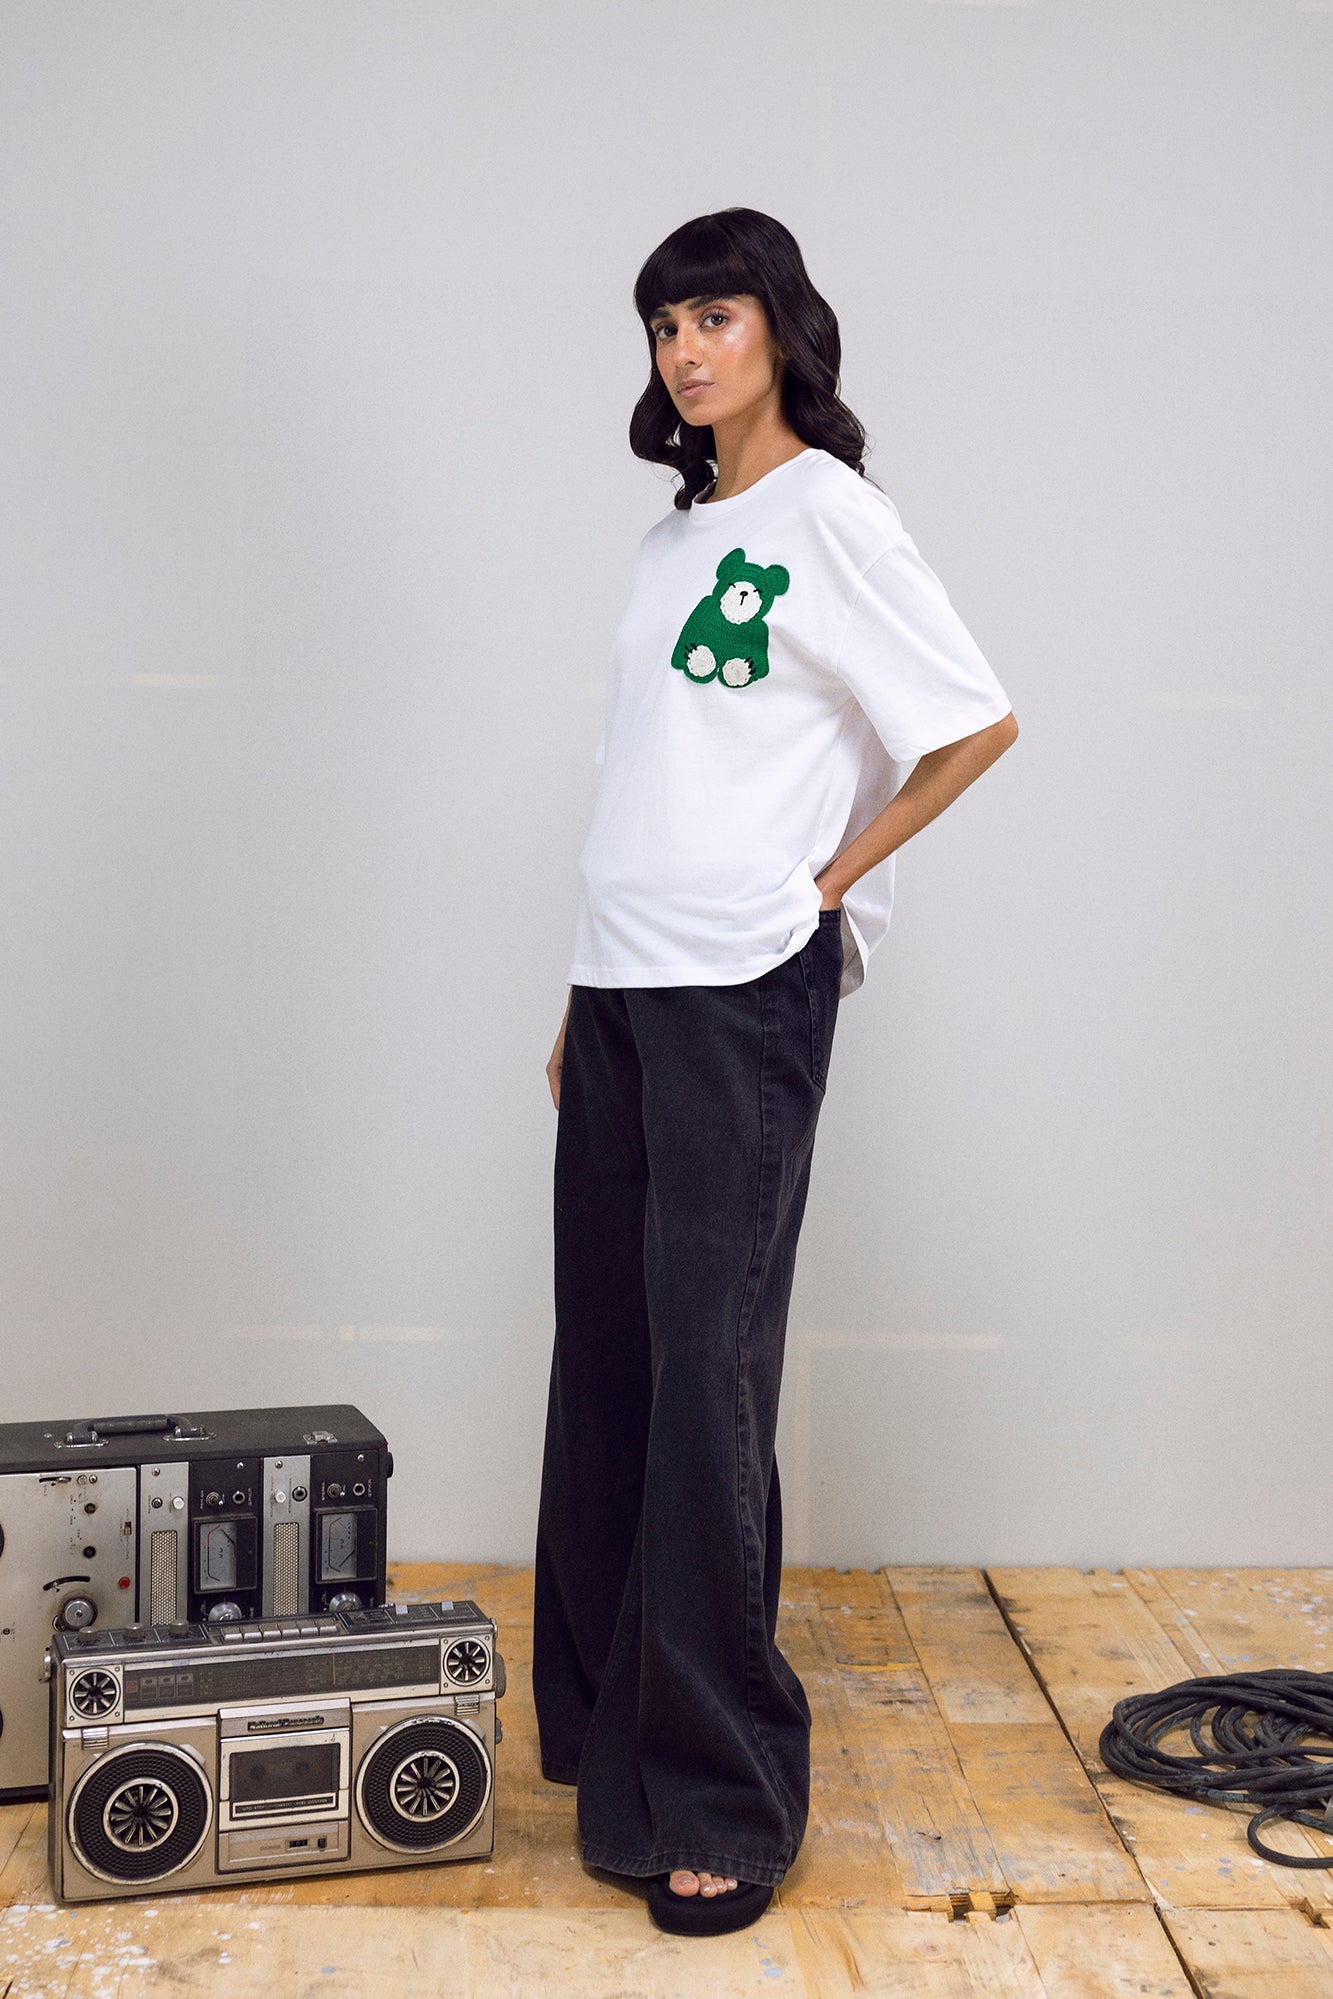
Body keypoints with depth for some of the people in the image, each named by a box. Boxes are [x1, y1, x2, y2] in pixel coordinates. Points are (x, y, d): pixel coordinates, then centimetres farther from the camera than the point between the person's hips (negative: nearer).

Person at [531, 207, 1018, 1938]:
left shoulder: (828, 511, -4)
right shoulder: (678, 531, 18)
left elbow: (978, 725, -7)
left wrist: (830, 878, -4)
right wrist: (588, 1006, 16)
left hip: (745, 993, -7)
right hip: (624, 987, 8)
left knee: (706, 1380, -7)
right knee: (605, 1370, 11)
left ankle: (721, 1805, 3)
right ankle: (603, 1730, 25)